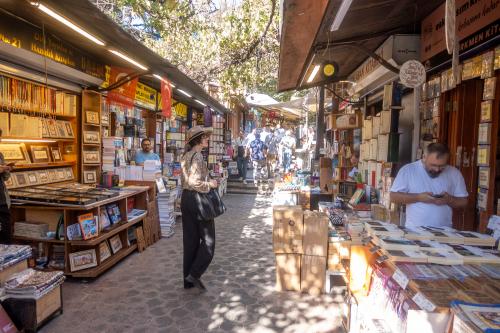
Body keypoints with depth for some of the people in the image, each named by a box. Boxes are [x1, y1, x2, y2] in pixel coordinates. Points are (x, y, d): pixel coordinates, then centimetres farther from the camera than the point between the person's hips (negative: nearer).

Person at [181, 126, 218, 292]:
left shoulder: (186, 155, 13)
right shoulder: (197, 156, -16)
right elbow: (194, 182, -26)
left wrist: (207, 181, 14)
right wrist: (210, 184, -12)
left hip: (185, 198, 9)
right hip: (197, 199, -9)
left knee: (190, 240, 13)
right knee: (208, 240, 5)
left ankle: (188, 280, 21)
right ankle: (195, 274, 3)